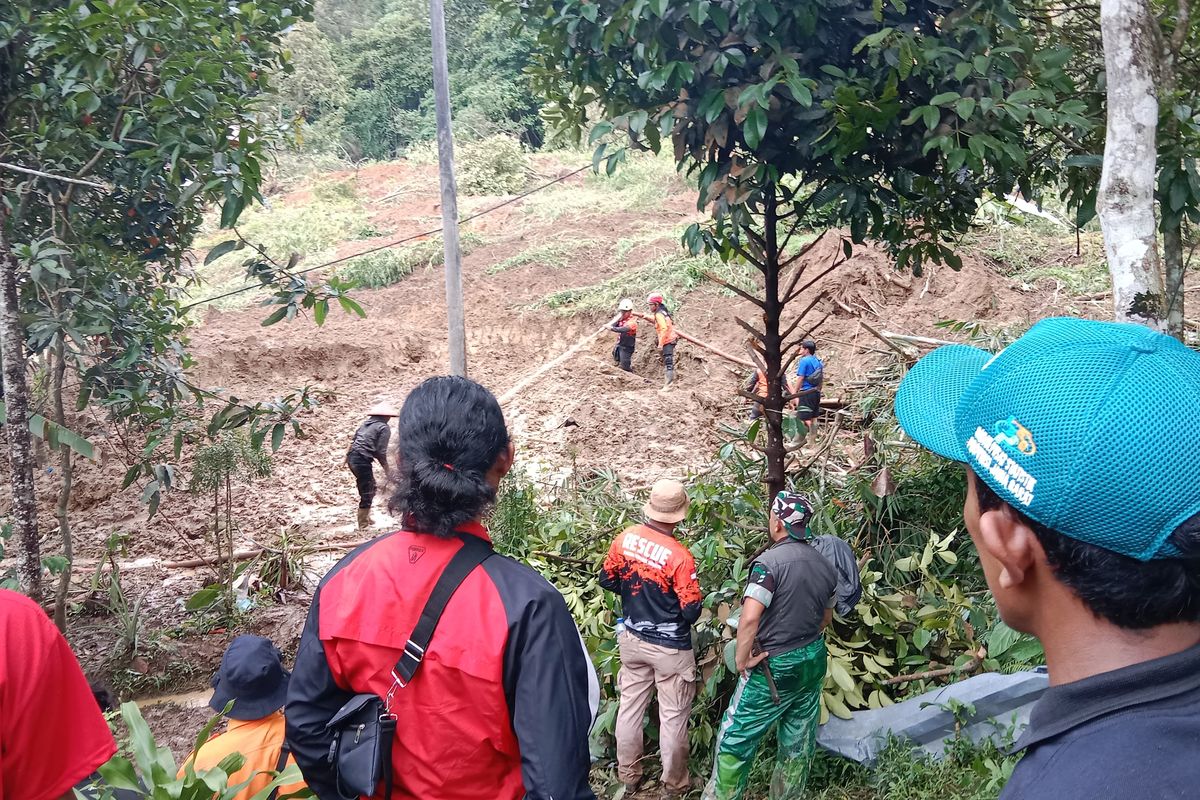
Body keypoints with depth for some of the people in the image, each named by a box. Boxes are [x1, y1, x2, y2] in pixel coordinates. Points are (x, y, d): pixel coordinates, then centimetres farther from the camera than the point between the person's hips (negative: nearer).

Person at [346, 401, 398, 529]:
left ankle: (366, 518, 33)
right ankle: (363, 524, 6)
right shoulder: (384, 428, -5)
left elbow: (355, 440, 18)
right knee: (367, 493, 1)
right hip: (362, 460, -8)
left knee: (370, 488, 23)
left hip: (352, 457, 8)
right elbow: (381, 451, -10)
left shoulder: (366, 424, 17)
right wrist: (386, 468, 0)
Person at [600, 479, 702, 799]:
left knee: (630, 706, 19)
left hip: (632, 639, 5)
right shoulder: (679, 556, -25)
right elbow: (692, 612, -19)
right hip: (670, 648, -5)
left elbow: (606, 580, 3)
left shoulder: (625, 538, -9)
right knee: (673, 717, 11)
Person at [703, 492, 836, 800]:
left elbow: (750, 618, -29)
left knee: (735, 738, 7)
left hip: (775, 668, -7)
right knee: (799, 742, 17)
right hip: (814, 662, 7)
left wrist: (742, 659, -16)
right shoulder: (825, 565, 3)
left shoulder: (770, 562, -21)